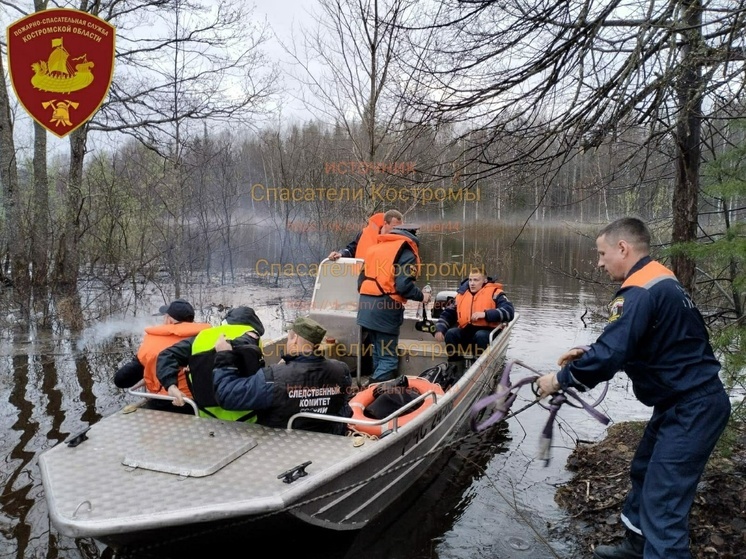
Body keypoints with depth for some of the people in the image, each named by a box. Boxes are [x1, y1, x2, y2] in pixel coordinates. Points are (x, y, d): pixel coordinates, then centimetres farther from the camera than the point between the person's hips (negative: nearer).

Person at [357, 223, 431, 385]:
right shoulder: (406, 252, -1)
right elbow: (403, 285, -13)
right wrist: (421, 296, 3)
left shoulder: (375, 248, 21)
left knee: (378, 355, 18)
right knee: (388, 359, -2)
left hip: (365, 306, 8)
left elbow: (361, 279, 19)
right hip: (386, 308, -7)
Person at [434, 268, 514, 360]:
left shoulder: (494, 293, 0)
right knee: (451, 333, -24)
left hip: (488, 332, -4)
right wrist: (440, 329, 0)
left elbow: (509, 311, -15)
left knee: (481, 336, -36)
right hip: (466, 332, 4)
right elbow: (448, 314, 18)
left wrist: (486, 314, -24)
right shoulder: (461, 294, 15)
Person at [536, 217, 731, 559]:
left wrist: (559, 379, -15)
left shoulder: (641, 292, -23)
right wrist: (588, 353, 8)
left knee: (662, 503, -8)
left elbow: (608, 358, -29)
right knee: (644, 472, 23)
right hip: (685, 401, 11)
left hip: (691, 409, -11)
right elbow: (629, 341, 19)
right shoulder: (658, 281, 10)